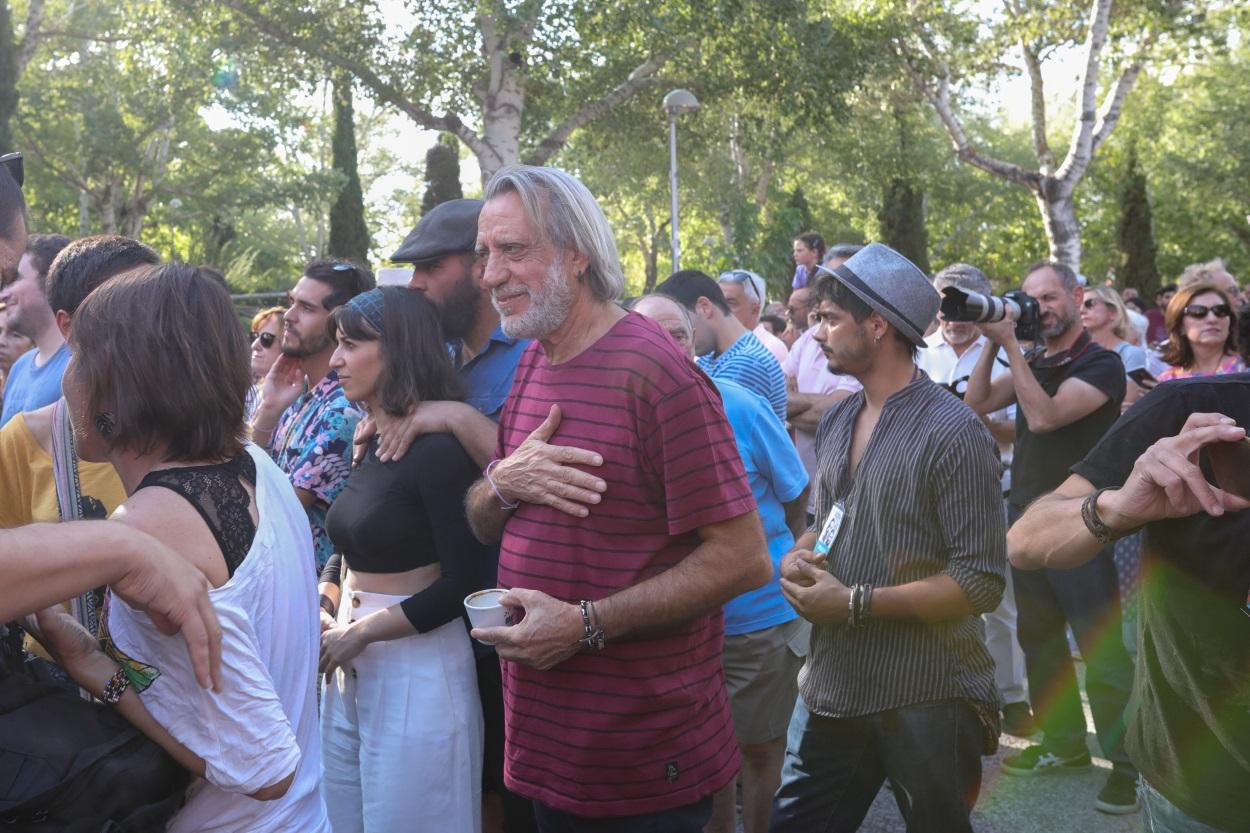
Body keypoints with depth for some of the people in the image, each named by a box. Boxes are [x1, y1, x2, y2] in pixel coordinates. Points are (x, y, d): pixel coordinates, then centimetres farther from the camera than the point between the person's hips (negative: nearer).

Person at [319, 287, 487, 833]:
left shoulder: (439, 449, -15)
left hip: (418, 671, -8)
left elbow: (462, 584, -18)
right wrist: (322, 611, 0)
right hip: (350, 669, 8)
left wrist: (359, 633, -14)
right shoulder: (369, 444, 9)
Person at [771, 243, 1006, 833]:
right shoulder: (836, 422, 8)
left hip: (925, 701, -6)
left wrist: (855, 603, -20)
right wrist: (798, 558, -3)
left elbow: (981, 582, -19)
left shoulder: (953, 432, -16)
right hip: (830, 689, 6)